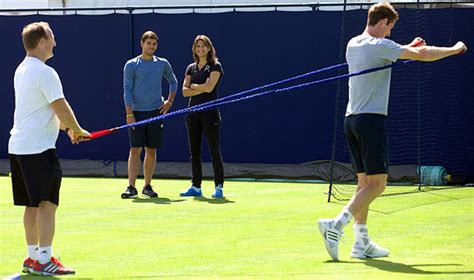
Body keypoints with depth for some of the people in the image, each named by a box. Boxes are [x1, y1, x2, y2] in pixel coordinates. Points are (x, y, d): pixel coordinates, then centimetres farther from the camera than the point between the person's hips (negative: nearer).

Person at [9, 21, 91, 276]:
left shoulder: (22, 70, 15)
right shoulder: (45, 73, -15)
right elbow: (61, 108, -15)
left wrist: (67, 126, 19)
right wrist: (77, 130, 0)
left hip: (18, 147, 9)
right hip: (38, 147, -9)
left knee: (32, 205, 13)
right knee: (47, 204, -8)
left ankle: (33, 256, 17)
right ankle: (43, 260, -11)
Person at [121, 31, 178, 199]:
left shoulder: (162, 64, 8)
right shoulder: (131, 65, 0)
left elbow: (173, 82, 22)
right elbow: (127, 90, -3)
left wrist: (170, 101, 8)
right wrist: (129, 113, -11)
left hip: (156, 112, 3)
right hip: (137, 113, -3)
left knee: (151, 150, 5)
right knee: (135, 150, -6)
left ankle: (147, 186, 13)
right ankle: (131, 187, -7)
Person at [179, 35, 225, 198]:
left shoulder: (215, 66, -2)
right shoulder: (191, 68, 13)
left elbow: (209, 87, -15)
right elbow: (185, 91, 3)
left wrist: (193, 86, 0)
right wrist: (202, 88, -9)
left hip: (210, 112, -6)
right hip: (193, 111, 6)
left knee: (214, 150, -6)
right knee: (194, 151, 7)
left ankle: (219, 187, -4)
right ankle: (196, 187, 13)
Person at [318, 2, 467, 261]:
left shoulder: (353, 45, 14)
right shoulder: (380, 45, -11)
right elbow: (422, 55, -12)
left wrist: (407, 48, 30)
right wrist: (455, 49, 1)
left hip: (351, 120, 9)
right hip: (372, 119, -9)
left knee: (365, 182, 10)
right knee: (377, 183, -7)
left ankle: (362, 243, 7)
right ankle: (336, 225, -20)